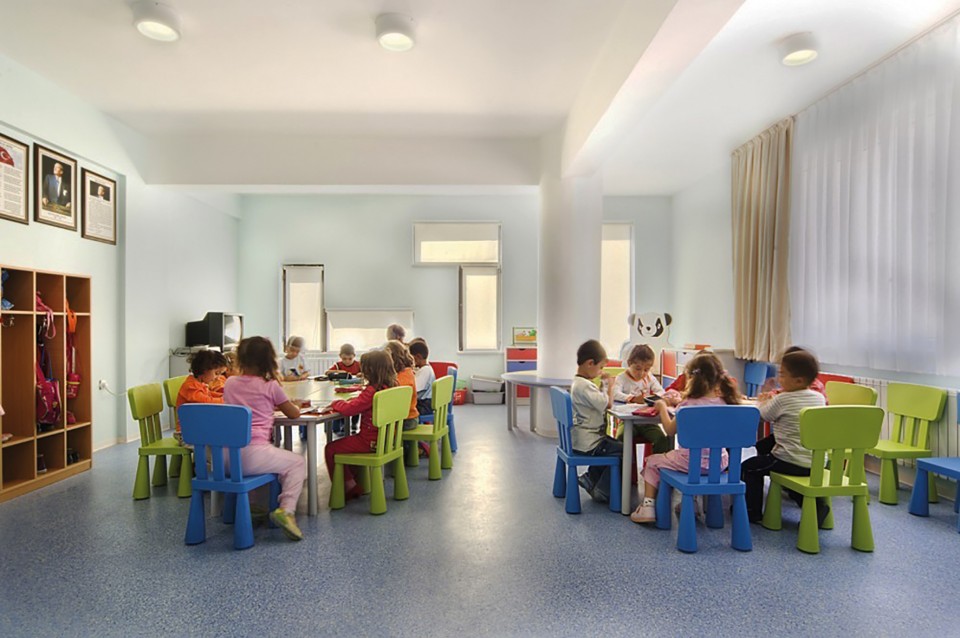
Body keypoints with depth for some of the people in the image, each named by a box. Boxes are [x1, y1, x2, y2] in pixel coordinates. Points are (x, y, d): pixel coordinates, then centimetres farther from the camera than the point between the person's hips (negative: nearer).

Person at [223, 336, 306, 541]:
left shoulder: (229, 383, 12)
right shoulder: (270, 386, -1)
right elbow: (294, 414, 10)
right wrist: (280, 404, 30)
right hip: (253, 454, -6)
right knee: (297, 462, 12)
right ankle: (286, 510, -8)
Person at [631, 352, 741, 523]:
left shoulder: (688, 404, -18)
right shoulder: (725, 403, -5)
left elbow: (670, 430, -6)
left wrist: (662, 407, 7)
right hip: (719, 462, 6)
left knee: (652, 462, 17)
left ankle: (648, 506, 13)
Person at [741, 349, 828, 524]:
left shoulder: (782, 400, -16)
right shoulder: (820, 398, 4)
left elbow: (763, 415, 1)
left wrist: (763, 402, 20)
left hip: (791, 462, -7)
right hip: (817, 463, 7)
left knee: (749, 467, 7)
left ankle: (753, 512, 14)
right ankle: (815, 503, 22)